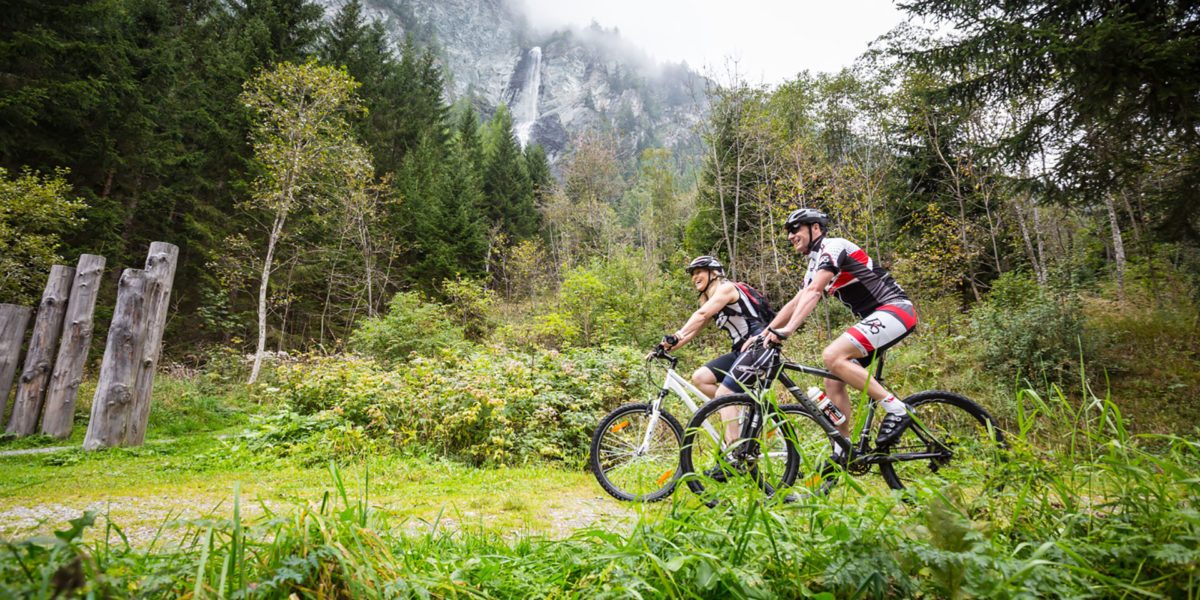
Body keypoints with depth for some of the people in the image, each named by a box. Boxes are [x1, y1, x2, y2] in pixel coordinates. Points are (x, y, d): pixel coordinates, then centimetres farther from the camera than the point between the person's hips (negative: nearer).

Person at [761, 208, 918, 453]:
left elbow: (813, 292, -24)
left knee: (832, 356, -27)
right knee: (833, 381, 2)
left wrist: (788, 329, -33)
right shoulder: (815, 265, 18)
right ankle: (843, 450, 9)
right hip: (873, 318, 9)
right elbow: (795, 303, 19)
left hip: (895, 309, -9)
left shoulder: (833, 246, -10)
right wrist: (764, 333, 12)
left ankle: (896, 409, -18)